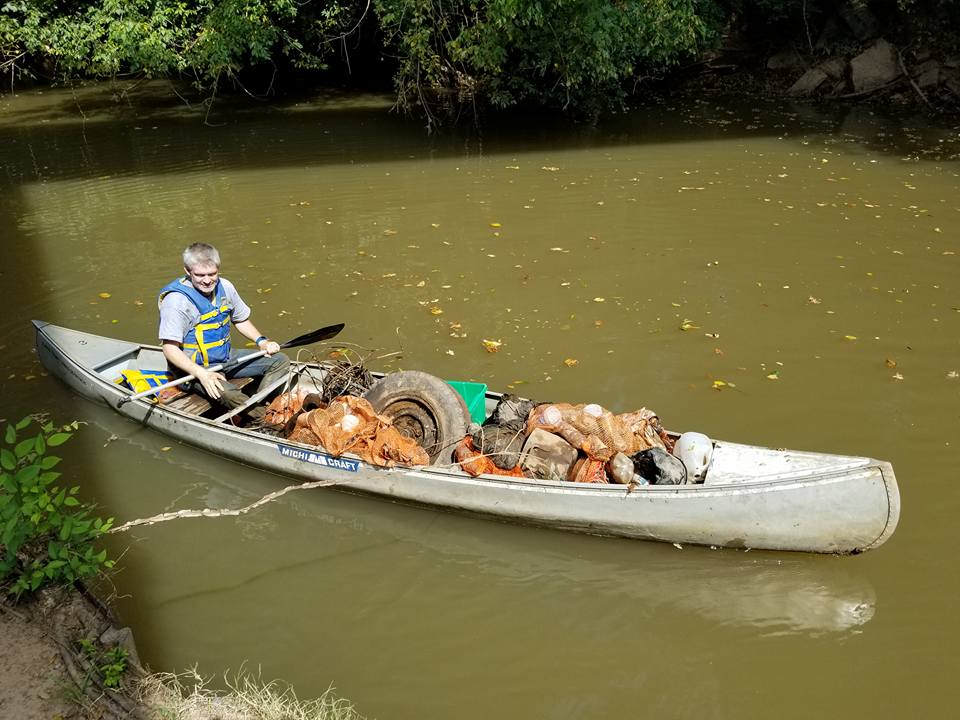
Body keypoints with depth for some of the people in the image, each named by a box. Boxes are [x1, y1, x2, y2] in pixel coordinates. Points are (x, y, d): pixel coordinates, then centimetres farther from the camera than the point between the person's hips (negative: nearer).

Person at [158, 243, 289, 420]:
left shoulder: (225, 287, 0)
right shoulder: (176, 300, -19)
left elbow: (241, 320, 18)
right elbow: (170, 349, -21)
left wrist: (261, 341, 0)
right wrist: (202, 374, -33)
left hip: (227, 357, 8)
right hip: (193, 366, -7)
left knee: (281, 361, -3)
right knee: (226, 393, -37)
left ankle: (258, 406, -18)